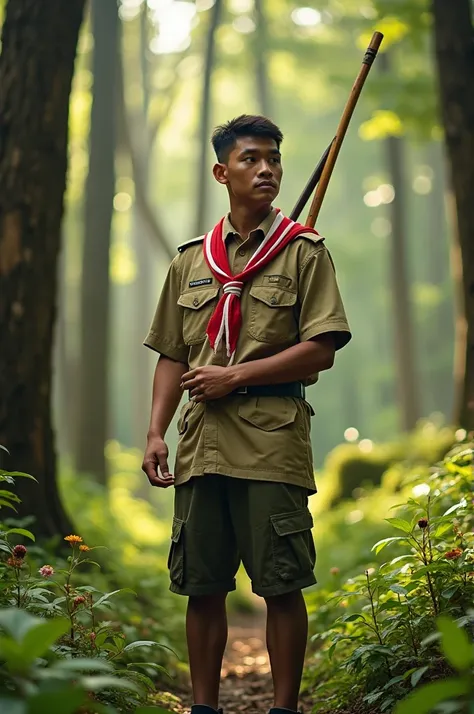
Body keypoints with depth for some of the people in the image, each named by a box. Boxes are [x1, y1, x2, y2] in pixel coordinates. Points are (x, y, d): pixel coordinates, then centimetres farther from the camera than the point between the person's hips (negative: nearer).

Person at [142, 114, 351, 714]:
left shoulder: (304, 251, 4)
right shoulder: (190, 260, 16)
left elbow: (321, 349, -5)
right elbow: (172, 357, 16)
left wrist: (235, 376, -9)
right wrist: (156, 432, 5)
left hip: (273, 437, -4)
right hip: (202, 439, 4)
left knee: (281, 585, -2)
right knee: (202, 585, 7)